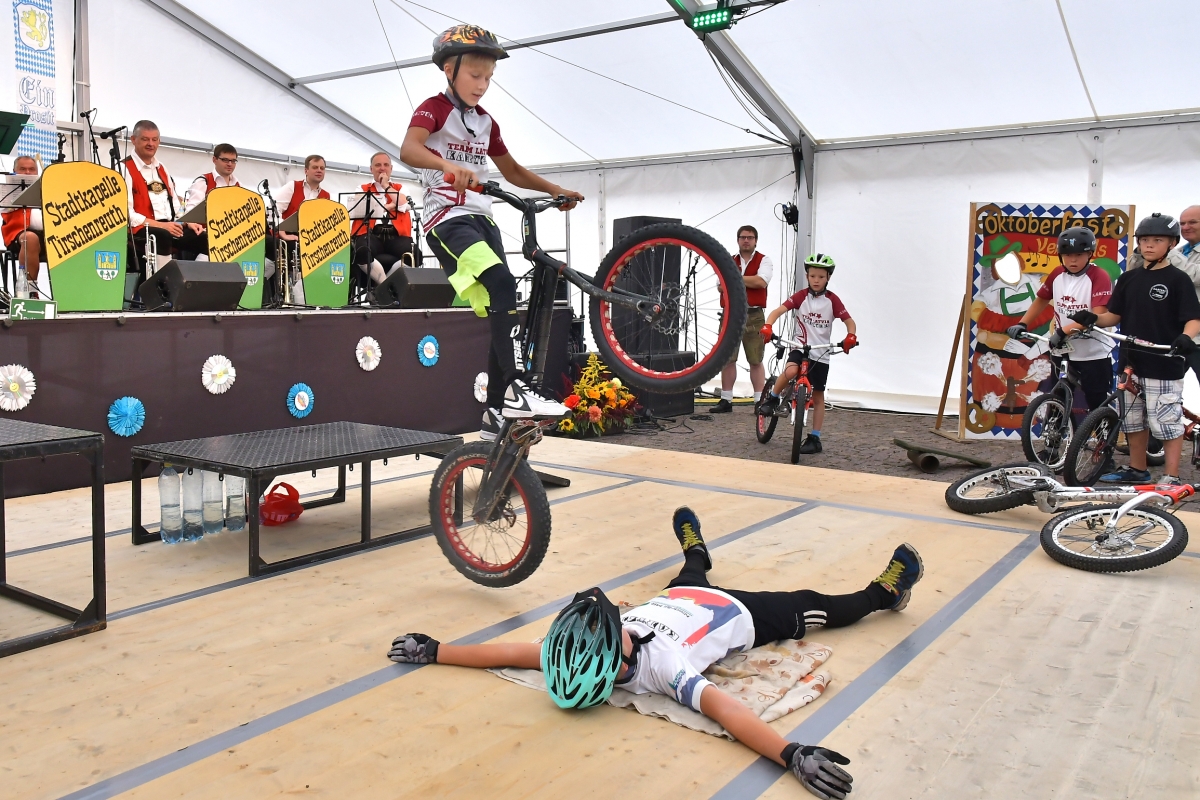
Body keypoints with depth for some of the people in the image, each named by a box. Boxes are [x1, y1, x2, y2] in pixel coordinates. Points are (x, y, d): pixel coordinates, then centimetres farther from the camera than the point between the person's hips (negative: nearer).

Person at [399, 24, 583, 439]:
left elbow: (512, 170, 29)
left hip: (482, 218, 8)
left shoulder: (485, 121, 19)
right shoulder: (434, 109, -3)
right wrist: (449, 165, -42)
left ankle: (497, 414, 8)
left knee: (502, 311, 1)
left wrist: (555, 190, 17)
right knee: (502, 286, -30)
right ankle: (516, 392, -30)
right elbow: (408, 150, -23)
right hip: (447, 217, -8)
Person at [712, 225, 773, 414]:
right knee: (727, 359, 3)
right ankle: (726, 400, 10)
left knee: (756, 361, 1)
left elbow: (761, 281, -14)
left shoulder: (764, 261, 4)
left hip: (754, 316, -3)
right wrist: (747, 281, -11)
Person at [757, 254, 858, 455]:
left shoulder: (832, 300, -6)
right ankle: (772, 398, -4)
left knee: (818, 396, 5)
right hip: (800, 347, -1)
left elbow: (849, 322, -5)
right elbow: (778, 311, -15)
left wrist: (850, 337, -27)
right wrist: (767, 327, -34)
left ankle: (815, 438, 14)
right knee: (790, 371, -33)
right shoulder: (800, 296, -6)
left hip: (821, 354, 1)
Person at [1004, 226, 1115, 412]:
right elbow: (1041, 300, 15)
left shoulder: (1099, 277, -15)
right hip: (1063, 351, 5)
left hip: (1093, 354, -5)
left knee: (1098, 408, 2)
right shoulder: (1057, 274, 2)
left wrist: (1065, 330, -34)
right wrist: (1022, 324, 1)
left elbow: (1098, 316, -24)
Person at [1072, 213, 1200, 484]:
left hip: (1164, 364, -6)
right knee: (1133, 420, 15)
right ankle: (1137, 469, 28)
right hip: (1131, 362, 6)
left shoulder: (1178, 279, -5)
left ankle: (1171, 476, 6)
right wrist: (1092, 318, -8)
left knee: (1166, 421, -3)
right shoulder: (1128, 278, 11)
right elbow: (1114, 315, 12)